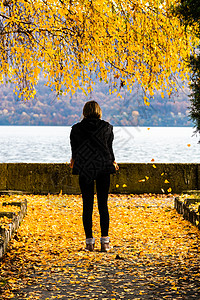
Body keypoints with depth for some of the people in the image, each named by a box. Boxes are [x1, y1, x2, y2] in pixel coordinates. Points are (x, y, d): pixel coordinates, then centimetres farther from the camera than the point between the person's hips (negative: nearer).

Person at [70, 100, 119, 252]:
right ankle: (105, 241, 2)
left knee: (87, 205, 4)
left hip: (84, 169, 0)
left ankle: (89, 241, 3)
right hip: (104, 168, 0)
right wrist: (113, 161, 27)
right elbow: (109, 147, 7)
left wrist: (74, 159, 34)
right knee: (103, 205, 5)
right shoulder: (107, 127, -2)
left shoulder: (76, 128, -1)